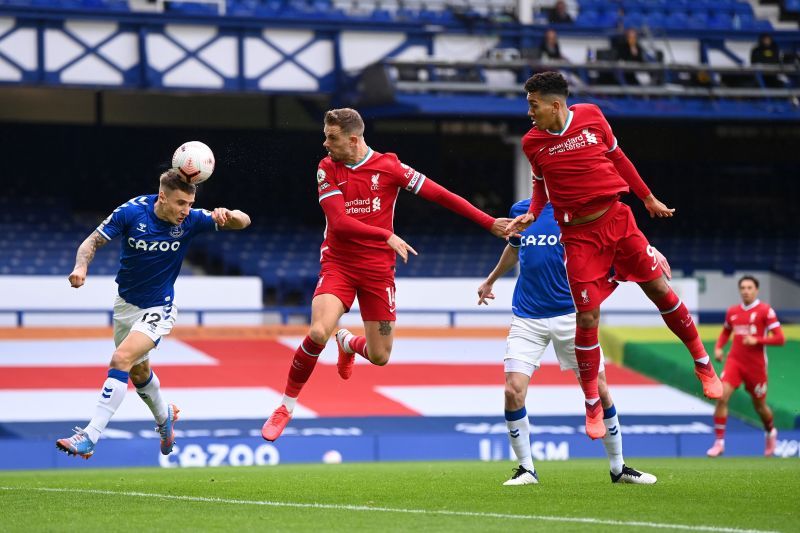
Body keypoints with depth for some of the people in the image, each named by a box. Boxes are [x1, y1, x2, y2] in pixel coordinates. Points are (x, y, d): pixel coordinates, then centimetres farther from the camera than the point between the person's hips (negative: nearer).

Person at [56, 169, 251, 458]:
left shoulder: (191, 220, -19)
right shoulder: (131, 212, -19)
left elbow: (243, 221, -20)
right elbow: (93, 241, -13)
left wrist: (228, 215, -44)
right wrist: (81, 266, -34)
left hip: (158, 309, -3)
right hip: (126, 304, 3)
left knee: (121, 360, -24)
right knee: (139, 372, 21)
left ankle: (90, 437, -25)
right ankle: (164, 417, 52)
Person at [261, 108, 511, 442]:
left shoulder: (388, 166, -5)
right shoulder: (327, 169, -4)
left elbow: (438, 194, -3)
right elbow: (339, 222, -13)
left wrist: (489, 223, -4)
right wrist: (387, 236, -22)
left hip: (378, 270, 1)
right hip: (338, 264, -1)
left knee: (379, 357, 3)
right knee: (318, 332, -25)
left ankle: (349, 344, 42)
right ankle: (287, 405, -7)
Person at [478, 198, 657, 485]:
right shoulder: (520, 211, 7)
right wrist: (490, 280, 40)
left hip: (569, 314, -2)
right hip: (527, 318, 2)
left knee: (599, 390, -1)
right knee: (513, 391, -12)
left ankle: (618, 468, 16)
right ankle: (526, 469, 6)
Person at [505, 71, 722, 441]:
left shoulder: (591, 116, -4)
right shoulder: (532, 142, -4)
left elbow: (617, 158, 9)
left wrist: (648, 198, 17)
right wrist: (530, 216, -7)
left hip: (616, 218, 1)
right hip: (578, 235, -1)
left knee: (660, 290, 3)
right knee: (587, 318, -6)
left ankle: (703, 364, 22)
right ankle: (592, 405, 8)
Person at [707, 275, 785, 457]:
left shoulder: (765, 310, -8)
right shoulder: (732, 311, 7)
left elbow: (780, 339, -12)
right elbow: (725, 332, 26)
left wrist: (756, 340, -23)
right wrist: (719, 347, 7)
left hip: (756, 365, -3)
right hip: (734, 361, 3)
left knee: (759, 406, 11)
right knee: (722, 397, -17)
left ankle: (771, 433, 44)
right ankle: (719, 442, -12)